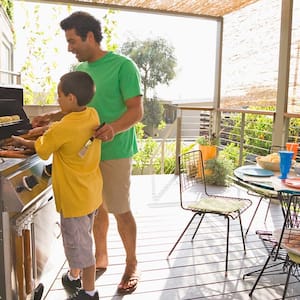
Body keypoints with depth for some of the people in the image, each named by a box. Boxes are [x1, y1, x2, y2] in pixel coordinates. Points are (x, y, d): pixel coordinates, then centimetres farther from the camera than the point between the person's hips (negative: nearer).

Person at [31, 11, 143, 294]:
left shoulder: (123, 65, -11)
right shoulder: (79, 70, 11)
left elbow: (136, 110, -15)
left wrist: (114, 128, -33)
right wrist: (52, 117, 4)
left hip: (114, 152, -6)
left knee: (120, 211, 2)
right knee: (96, 207, 16)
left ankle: (132, 265, 21)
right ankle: (101, 257, 35)